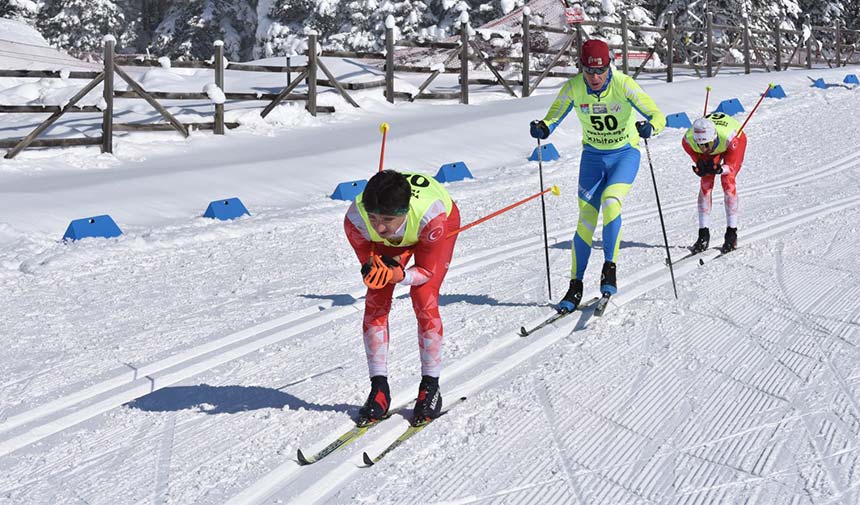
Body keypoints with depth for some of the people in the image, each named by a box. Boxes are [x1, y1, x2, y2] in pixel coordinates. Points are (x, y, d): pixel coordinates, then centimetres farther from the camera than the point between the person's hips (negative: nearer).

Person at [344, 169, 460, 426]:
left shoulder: (432, 216, -44)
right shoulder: (355, 219, -37)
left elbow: (427, 271, -28)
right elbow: (368, 261, -16)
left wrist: (397, 274, -46)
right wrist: (378, 267, -39)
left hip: (443, 220, -2)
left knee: (424, 300, -18)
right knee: (375, 302, -11)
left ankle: (430, 387, -2)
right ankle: (379, 389, 1)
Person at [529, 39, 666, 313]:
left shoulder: (623, 85, -22)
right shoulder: (573, 87, -15)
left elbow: (658, 115, -25)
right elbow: (552, 118, -8)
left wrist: (649, 126, -48)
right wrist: (542, 128, -32)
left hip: (625, 154, -2)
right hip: (593, 155, 2)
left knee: (610, 202, -26)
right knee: (586, 218, -5)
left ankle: (610, 267, -8)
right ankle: (576, 286, 3)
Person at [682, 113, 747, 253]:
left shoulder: (730, 137, -44)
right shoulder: (688, 140, -37)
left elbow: (732, 166, -31)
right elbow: (698, 158, -19)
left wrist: (720, 169, -54)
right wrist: (701, 167, -44)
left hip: (737, 141, -3)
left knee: (727, 181, -19)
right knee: (705, 184, -11)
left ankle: (732, 233, -11)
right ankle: (703, 233, -5)